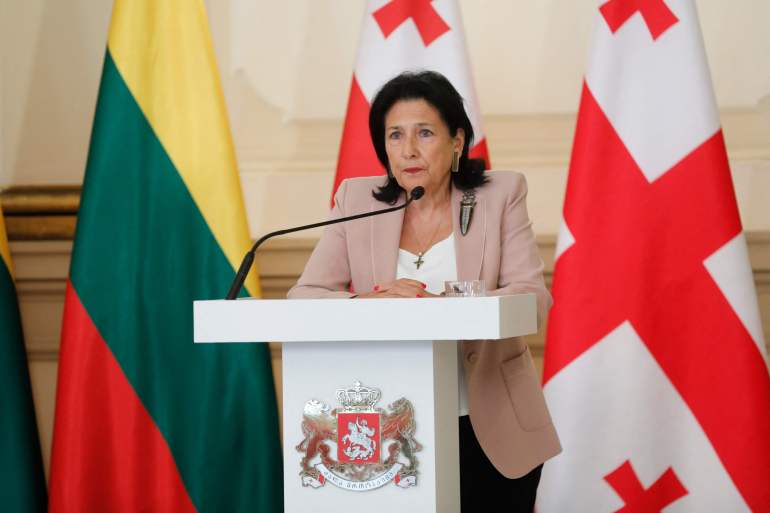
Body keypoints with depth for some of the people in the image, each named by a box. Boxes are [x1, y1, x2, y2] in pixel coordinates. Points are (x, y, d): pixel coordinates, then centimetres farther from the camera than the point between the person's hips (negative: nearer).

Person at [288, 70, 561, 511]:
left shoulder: (501, 194, -2)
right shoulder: (358, 200, 1)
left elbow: (533, 298, -12)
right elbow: (303, 297, -6)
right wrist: (367, 303, -28)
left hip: (491, 432, 0)